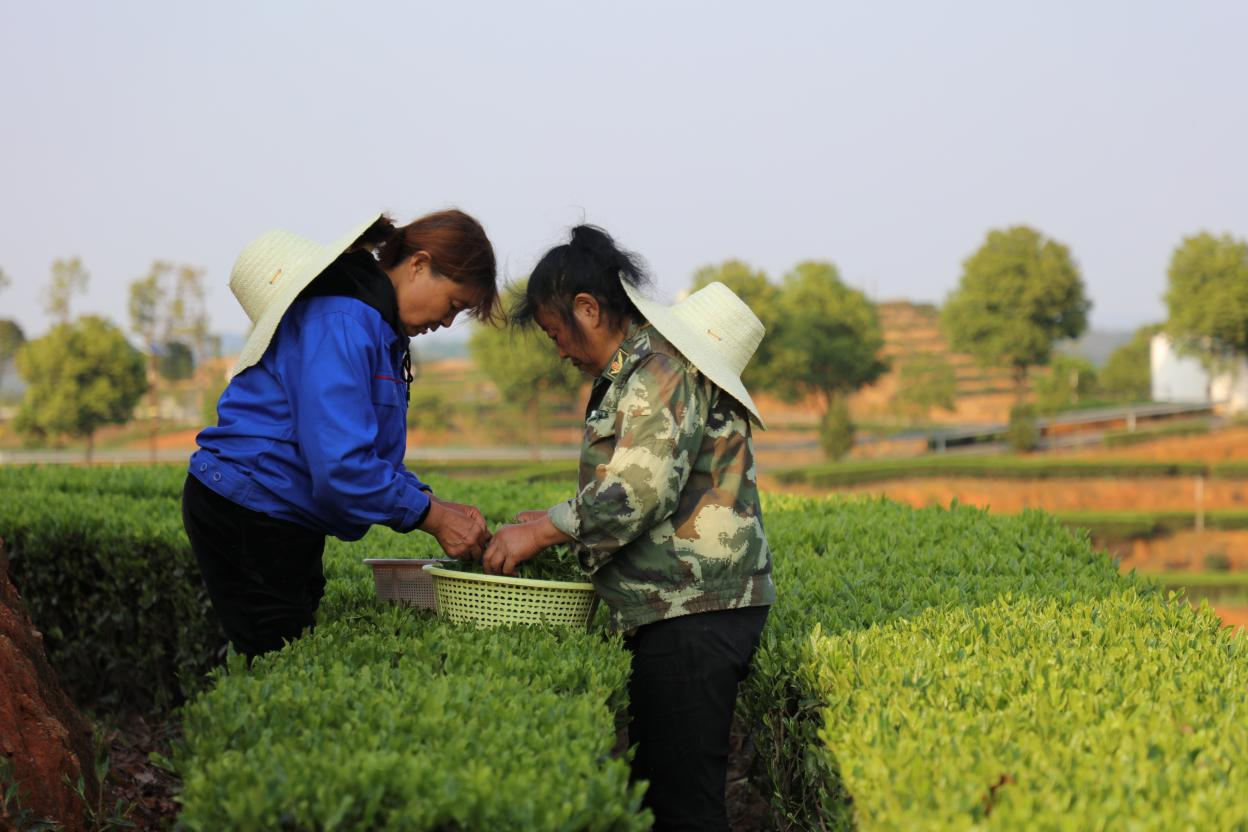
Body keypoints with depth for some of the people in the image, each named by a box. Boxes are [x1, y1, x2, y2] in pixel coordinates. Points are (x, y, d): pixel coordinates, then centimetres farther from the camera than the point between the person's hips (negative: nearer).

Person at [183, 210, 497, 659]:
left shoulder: (380, 327, 13)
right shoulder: (341, 321, -20)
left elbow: (368, 454, 16)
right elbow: (340, 463, -27)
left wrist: (433, 503, 0)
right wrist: (433, 517, -18)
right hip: (246, 517, -10)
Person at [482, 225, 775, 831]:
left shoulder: (662, 367, -12)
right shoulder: (632, 373, 21)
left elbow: (640, 491, -21)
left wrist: (543, 531, -12)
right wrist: (558, 525, 13)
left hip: (694, 614, -11)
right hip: (675, 610, 11)